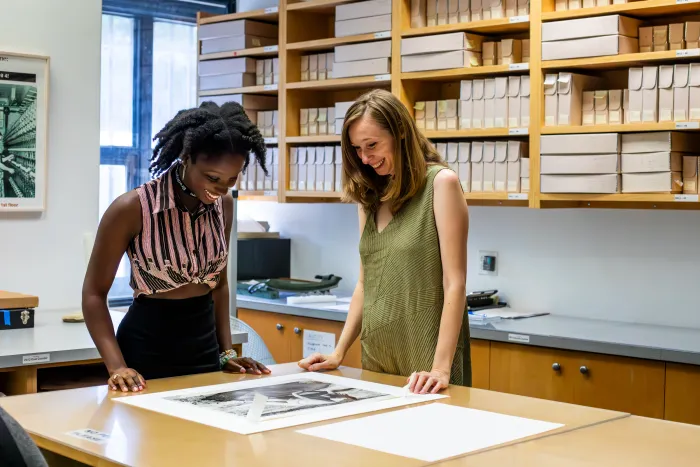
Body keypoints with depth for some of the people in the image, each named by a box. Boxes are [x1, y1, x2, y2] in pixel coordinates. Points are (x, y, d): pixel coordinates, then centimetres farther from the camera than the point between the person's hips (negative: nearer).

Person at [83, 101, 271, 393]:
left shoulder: (224, 205, -2)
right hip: (147, 349, -5)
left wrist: (227, 352, 4)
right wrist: (117, 366, -21)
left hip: (205, 345, 5)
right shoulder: (133, 208, -17)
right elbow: (94, 293, -11)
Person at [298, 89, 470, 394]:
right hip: (375, 357, 6)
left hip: (425, 359, -6)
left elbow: (455, 283, -14)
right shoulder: (372, 196, 10)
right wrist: (339, 353, 8)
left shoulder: (440, 183, -9)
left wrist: (441, 367, -20)